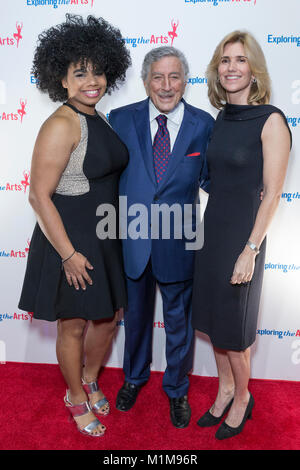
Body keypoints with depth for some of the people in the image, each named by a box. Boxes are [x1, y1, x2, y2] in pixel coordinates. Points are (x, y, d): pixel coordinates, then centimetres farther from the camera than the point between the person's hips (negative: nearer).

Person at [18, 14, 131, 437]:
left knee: (108, 319, 20)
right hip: (70, 242, -8)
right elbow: (39, 196, -20)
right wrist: (69, 254, -19)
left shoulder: (99, 120, 7)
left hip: (105, 239, 8)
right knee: (74, 327, 12)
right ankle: (76, 398, 39)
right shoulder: (61, 125, -18)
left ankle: (90, 381, 47)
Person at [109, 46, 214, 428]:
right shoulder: (121, 119, -2)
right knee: (135, 315, 21)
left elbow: (210, 178, 4)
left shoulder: (203, 124, -4)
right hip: (132, 239, 1)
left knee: (178, 321, 16)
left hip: (178, 242, 0)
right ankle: (134, 377, 50)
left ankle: (177, 389, 43)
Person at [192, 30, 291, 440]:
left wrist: (250, 250, -16)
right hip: (212, 229, 7)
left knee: (233, 328, 9)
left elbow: (271, 194, -14)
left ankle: (242, 398, 36)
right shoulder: (223, 117, 7)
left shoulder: (270, 120, -12)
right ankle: (225, 389, 40)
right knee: (212, 317, 17)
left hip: (242, 235, -6)